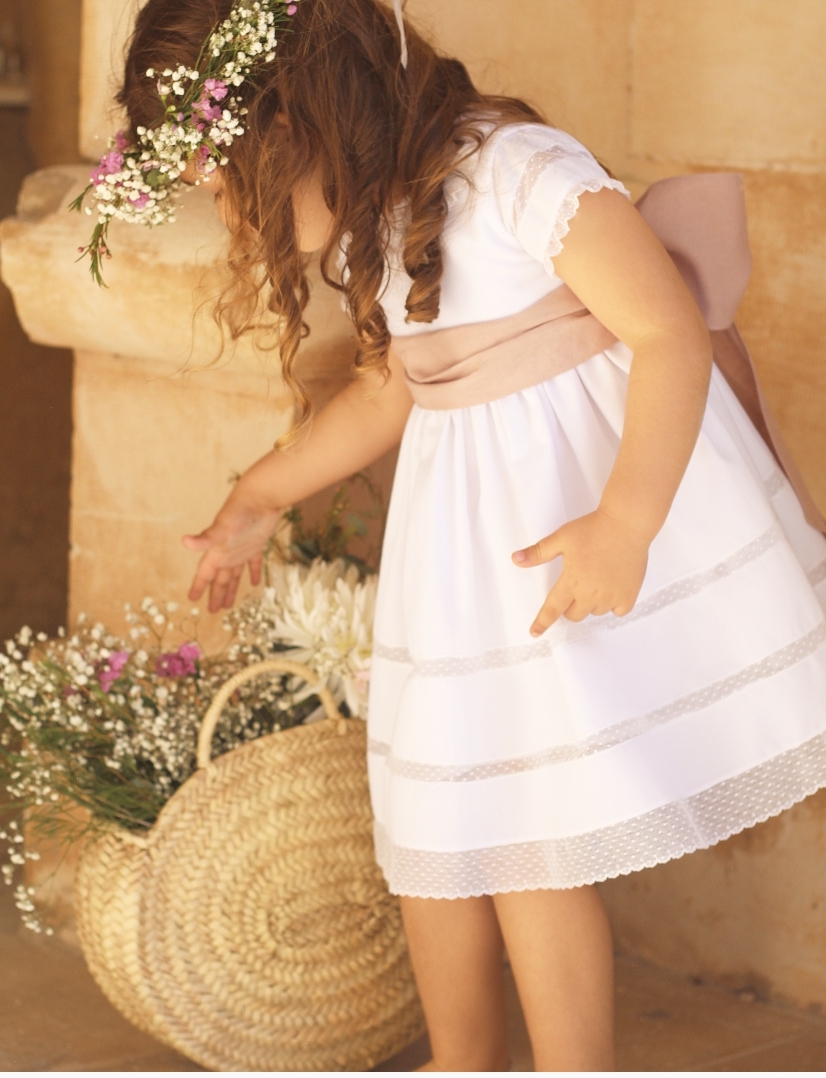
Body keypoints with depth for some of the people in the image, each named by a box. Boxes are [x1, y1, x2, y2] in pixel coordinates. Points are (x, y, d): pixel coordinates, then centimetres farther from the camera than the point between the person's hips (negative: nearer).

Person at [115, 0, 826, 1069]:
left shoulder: (515, 171, -21)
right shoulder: (367, 222, 6)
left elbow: (673, 335, -21)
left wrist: (625, 523, -28)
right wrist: (254, 502, 26)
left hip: (593, 498, -8)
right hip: (464, 528, 8)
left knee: (530, 833, -7)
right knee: (435, 819, 11)